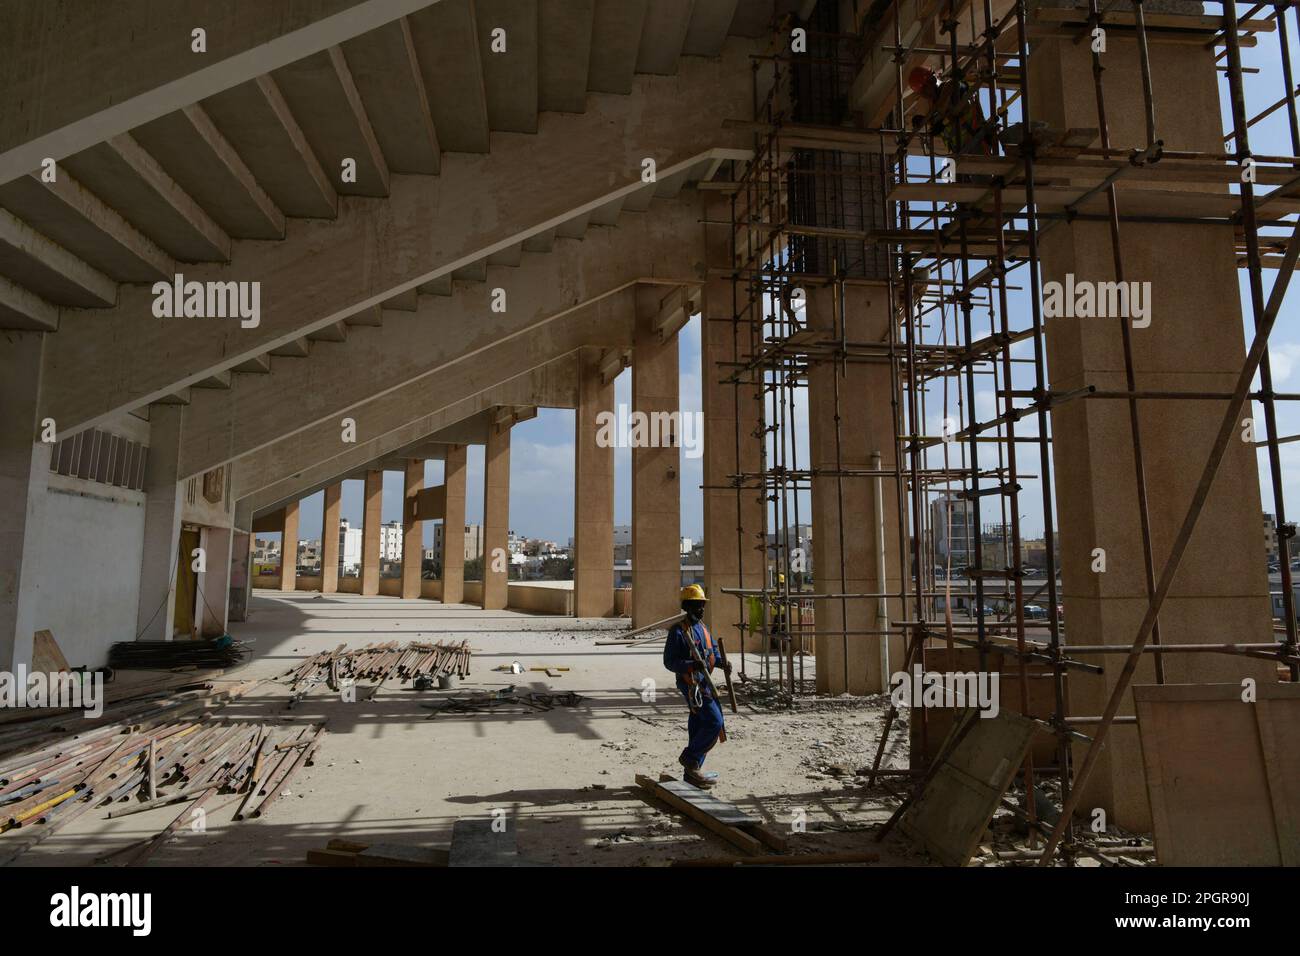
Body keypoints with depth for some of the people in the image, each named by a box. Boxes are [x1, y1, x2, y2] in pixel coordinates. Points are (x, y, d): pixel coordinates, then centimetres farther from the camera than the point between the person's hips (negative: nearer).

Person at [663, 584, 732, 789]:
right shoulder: (678, 630, -13)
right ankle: (690, 758, 3)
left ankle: (692, 773, 20)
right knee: (714, 722, -12)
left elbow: (713, 650, 19)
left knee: (698, 726, 12)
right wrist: (691, 666, -29)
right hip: (691, 684, -9)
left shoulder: (702, 627, 13)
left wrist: (723, 662, -1)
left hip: (704, 683, 9)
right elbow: (669, 661, -14)